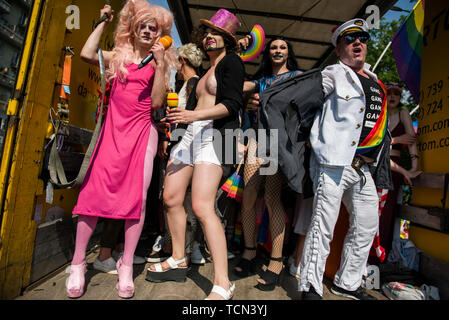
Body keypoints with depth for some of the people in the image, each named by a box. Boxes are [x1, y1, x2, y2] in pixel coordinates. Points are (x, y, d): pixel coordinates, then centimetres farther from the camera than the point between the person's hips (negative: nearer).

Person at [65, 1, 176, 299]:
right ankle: (78, 263, 10)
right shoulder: (118, 56, 18)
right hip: (113, 130, 2)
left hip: (142, 132, -1)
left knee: (137, 196, -6)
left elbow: (157, 102, -3)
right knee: (95, 191, -6)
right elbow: (87, 54, 0)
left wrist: (159, 64, -7)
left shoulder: (159, 62, 11)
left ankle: (126, 266, 7)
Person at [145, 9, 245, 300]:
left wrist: (195, 115, -20)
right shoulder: (206, 71, 28)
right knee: (172, 198, 5)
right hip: (191, 134, 9)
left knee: (202, 207, -21)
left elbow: (232, 104, -10)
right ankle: (178, 261, 21)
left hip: (214, 134, -8)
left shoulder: (231, 61, 4)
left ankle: (223, 285, -12)